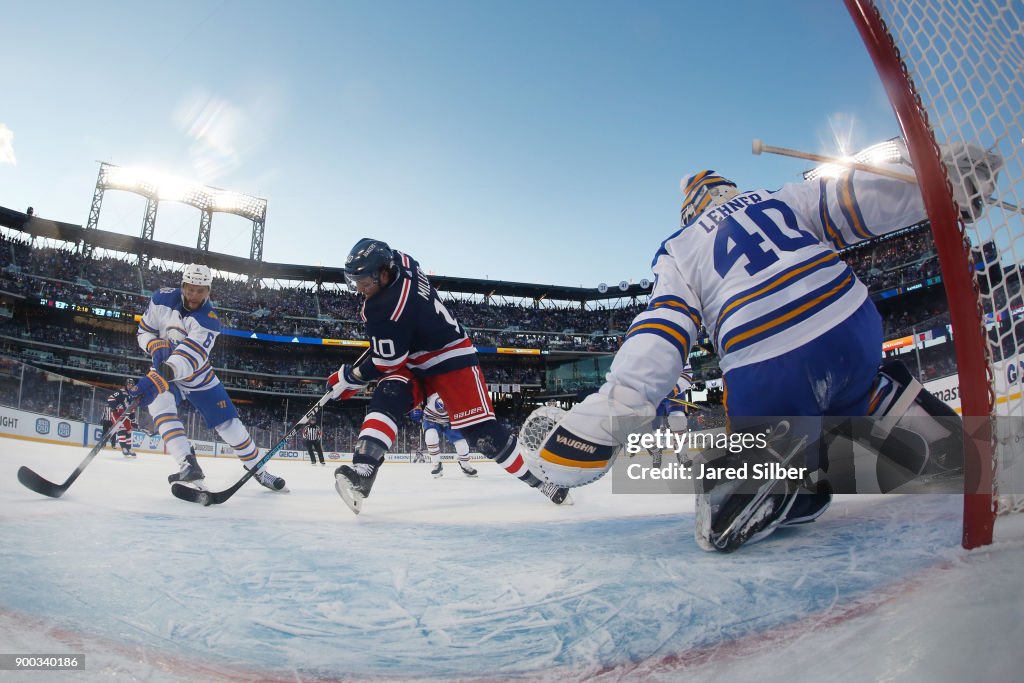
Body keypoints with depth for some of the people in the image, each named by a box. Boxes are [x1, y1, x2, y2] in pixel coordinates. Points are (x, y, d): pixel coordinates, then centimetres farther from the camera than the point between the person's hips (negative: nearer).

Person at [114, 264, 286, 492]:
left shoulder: (209, 319, -24)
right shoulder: (163, 299, -13)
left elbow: (191, 355, -38)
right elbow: (144, 330, -1)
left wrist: (167, 370, -56)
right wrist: (157, 347, -23)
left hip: (199, 376, -1)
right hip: (165, 371, 1)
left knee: (229, 423, -3)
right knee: (159, 400, -32)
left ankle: (257, 469, 16)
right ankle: (189, 465, -36)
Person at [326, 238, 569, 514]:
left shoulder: (385, 307, -30)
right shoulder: (399, 261, -5)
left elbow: (387, 361, -21)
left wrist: (349, 378, -7)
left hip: (450, 358, -9)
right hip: (412, 361, 9)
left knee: (480, 429, -11)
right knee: (387, 397, -19)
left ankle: (538, 477, 6)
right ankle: (361, 471, -31)